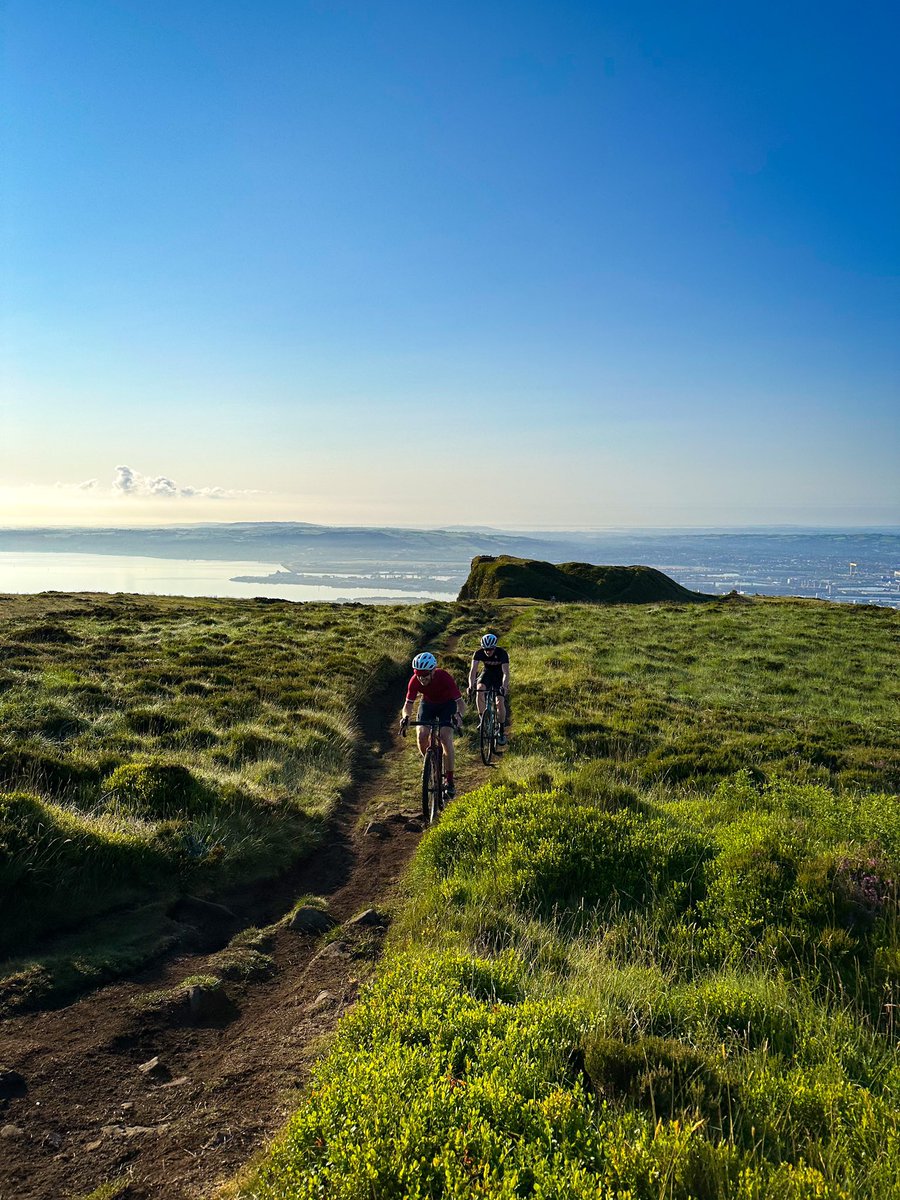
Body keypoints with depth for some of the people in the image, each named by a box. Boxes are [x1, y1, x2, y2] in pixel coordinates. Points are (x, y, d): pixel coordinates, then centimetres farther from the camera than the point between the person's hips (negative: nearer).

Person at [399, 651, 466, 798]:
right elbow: (408, 704, -23)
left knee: (446, 737, -21)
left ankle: (450, 781, -11)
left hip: (447, 704, -3)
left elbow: (461, 702, -35)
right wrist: (405, 717, -45)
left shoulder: (444, 678, -36)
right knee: (421, 736, -18)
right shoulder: (414, 681, -28)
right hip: (428, 704, 3)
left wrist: (459, 715, -56)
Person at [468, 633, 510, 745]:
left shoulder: (502, 653, -29)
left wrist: (504, 686, -55)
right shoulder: (479, 653, -24)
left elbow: (506, 672, -37)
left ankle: (502, 731, 1)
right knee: (480, 690, -30)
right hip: (487, 673, 2)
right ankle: (482, 719, -16)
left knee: (500, 702, -15)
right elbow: (473, 669, -33)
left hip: (499, 676, -2)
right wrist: (471, 685, -50)